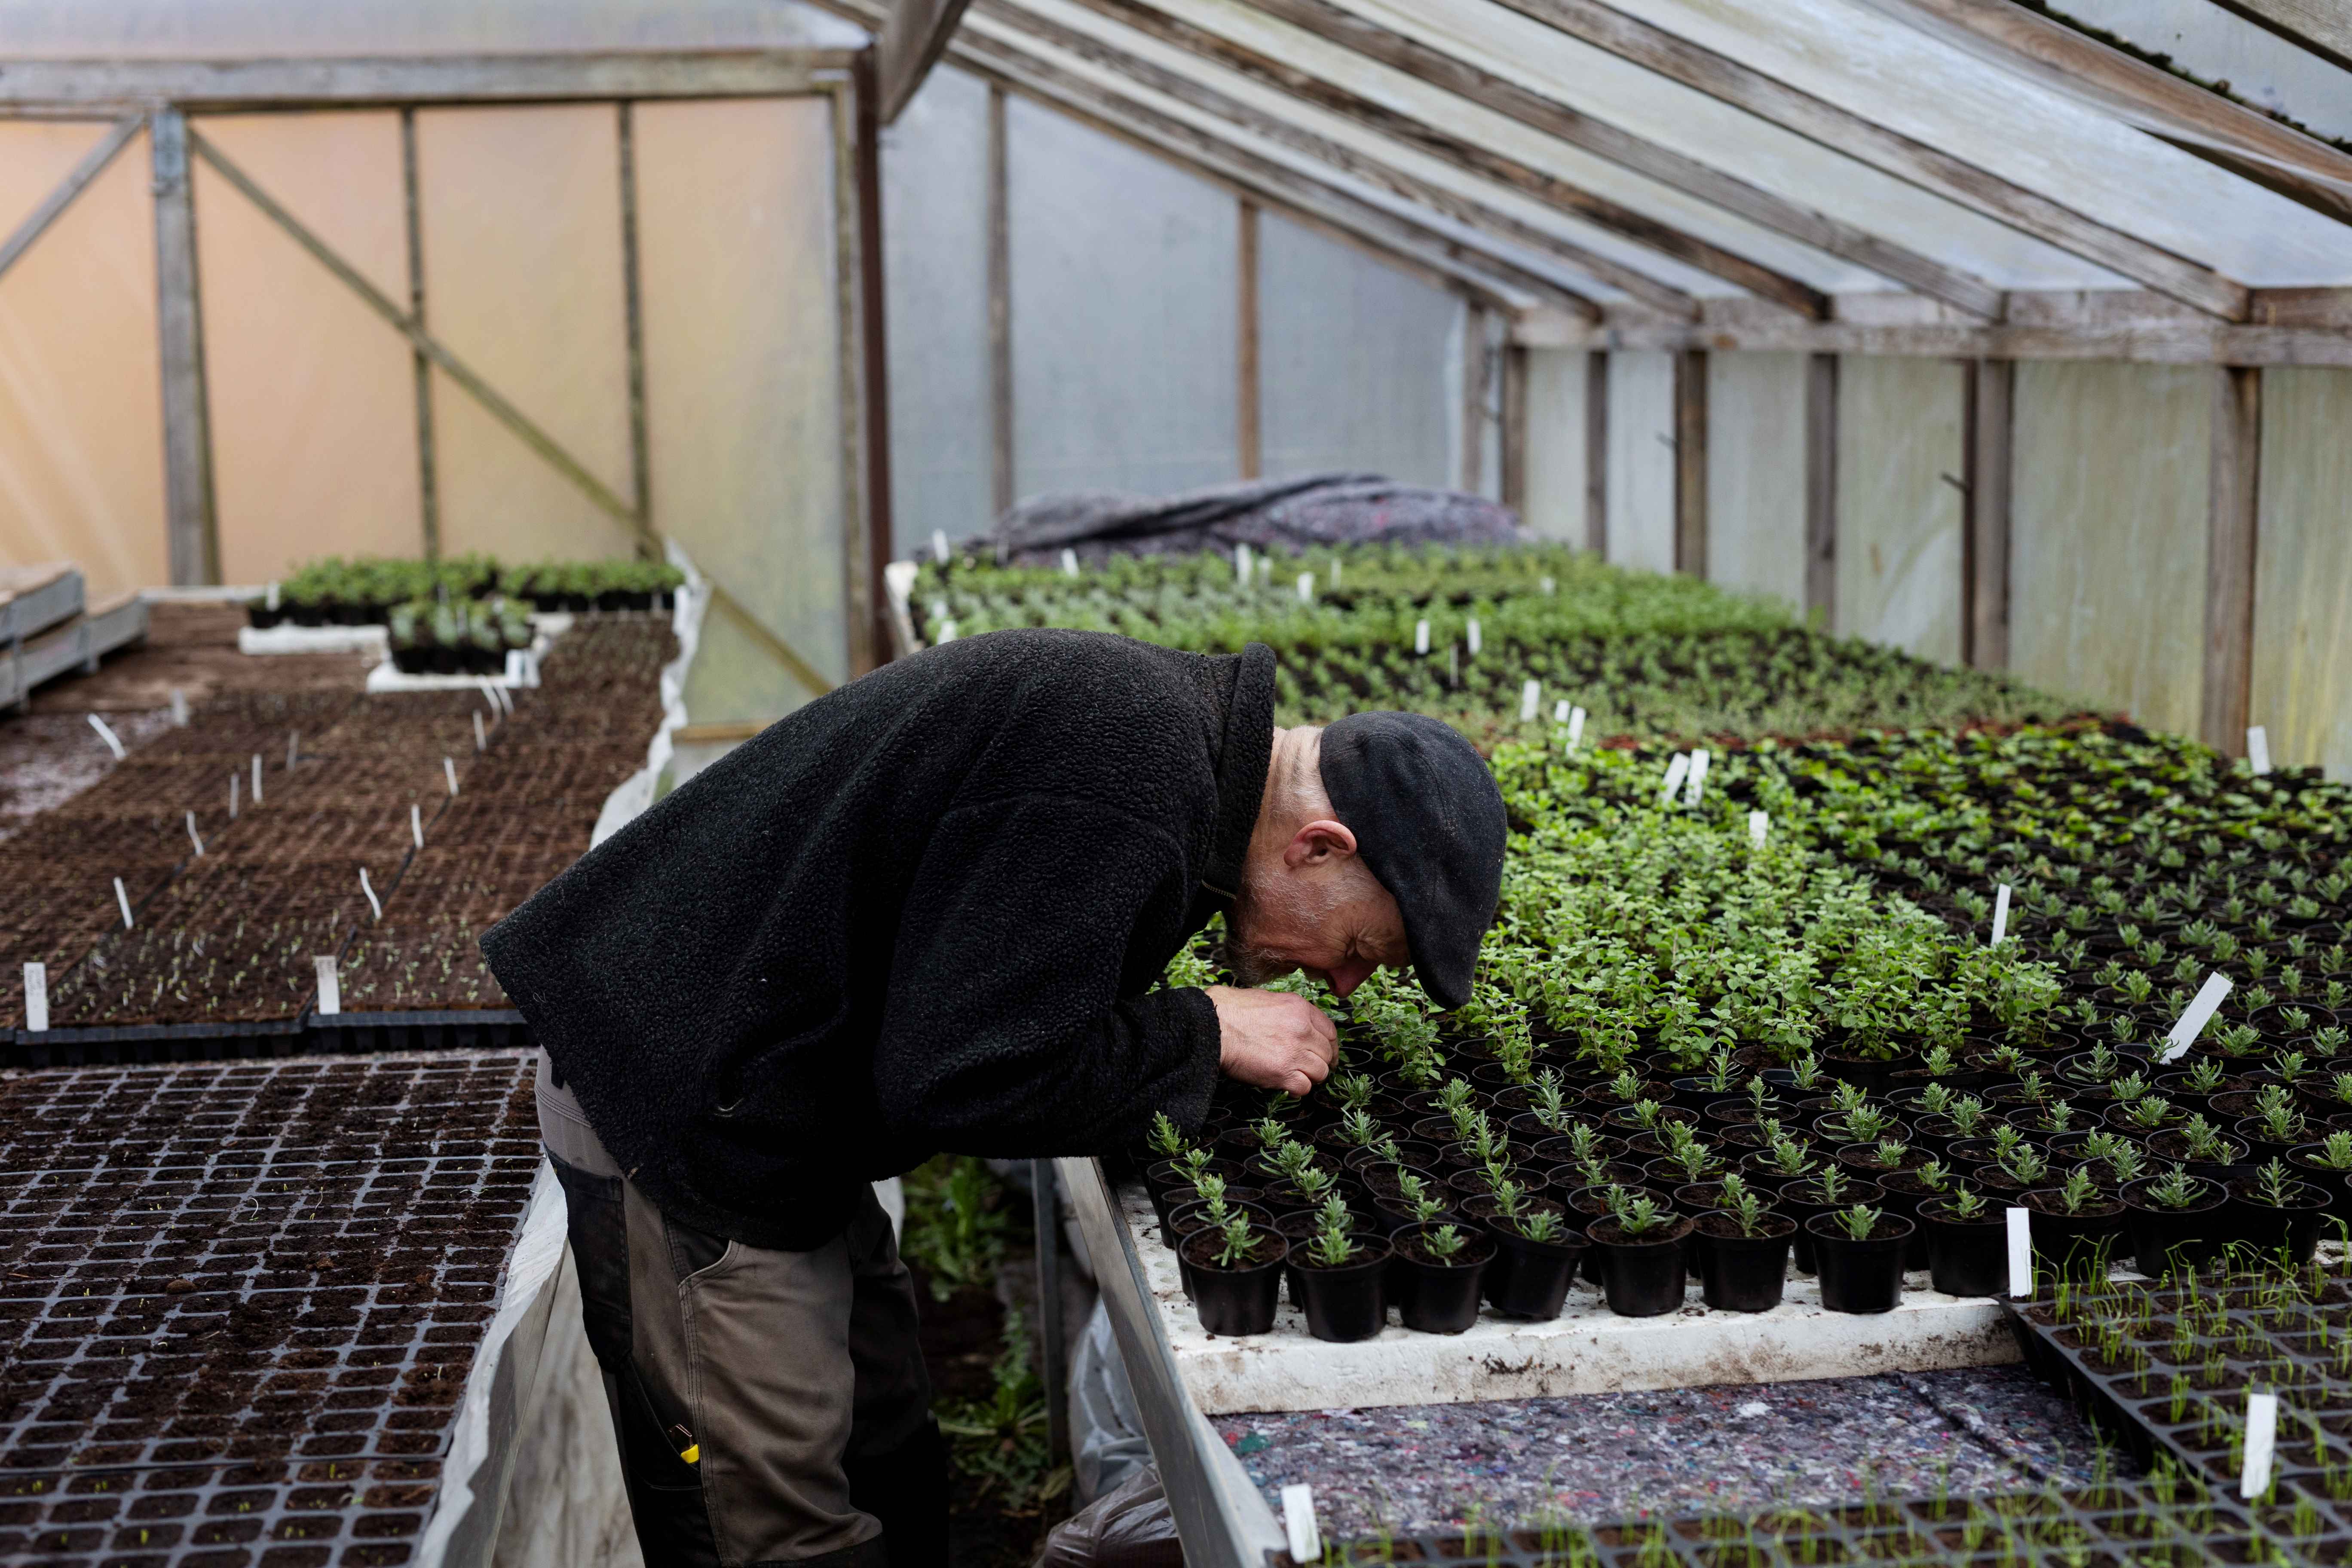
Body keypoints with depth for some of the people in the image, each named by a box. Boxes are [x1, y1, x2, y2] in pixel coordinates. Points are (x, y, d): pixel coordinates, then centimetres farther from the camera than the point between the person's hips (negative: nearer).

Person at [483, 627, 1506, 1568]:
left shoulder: (1168, 719, 5)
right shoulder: (1125, 793, -28)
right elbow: (957, 1078, -27)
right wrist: (1207, 1032, -17)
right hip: (683, 1122, -10)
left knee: (892, 1474, 17)